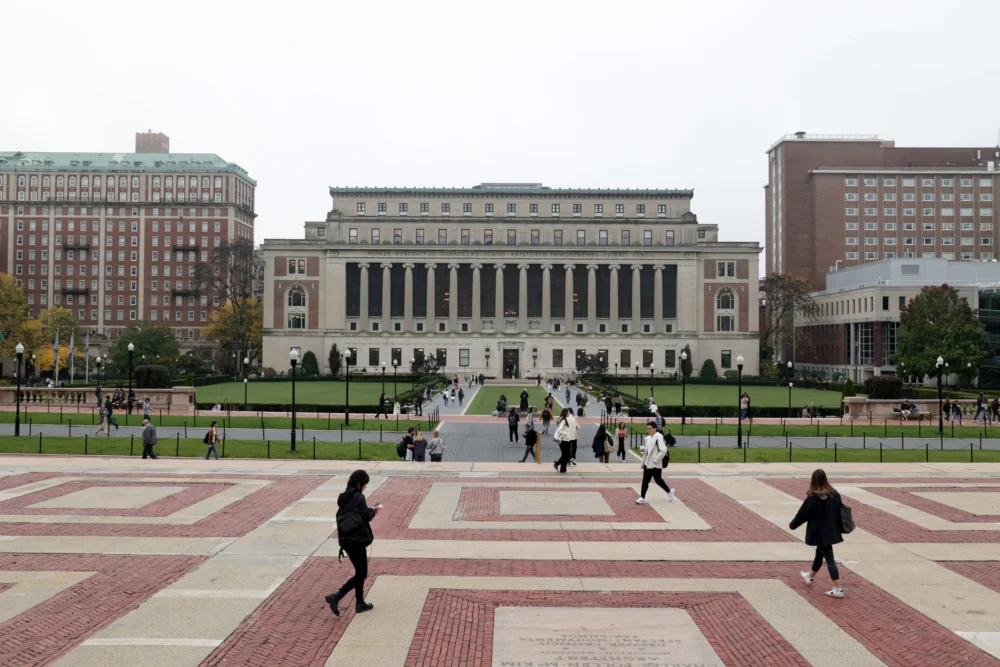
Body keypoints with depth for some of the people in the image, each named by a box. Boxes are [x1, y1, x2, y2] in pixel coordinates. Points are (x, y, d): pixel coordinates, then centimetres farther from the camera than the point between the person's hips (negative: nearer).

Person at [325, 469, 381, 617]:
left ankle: (360, 603, 22)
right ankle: (336, 597, -11)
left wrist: (369, 510, 15)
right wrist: (373, 511, 5)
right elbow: (365, 517, -16)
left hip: (346, 539, 9)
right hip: (356, 539, -9)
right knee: (361, 574, 0)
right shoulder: (359, 497, -14)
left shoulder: (344, 497, 11)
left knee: (359, 572, 18)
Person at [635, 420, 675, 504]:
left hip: (656, 465, -8)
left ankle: (669, 491, 29)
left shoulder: (658, 438, -18)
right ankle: (642, 498, 8)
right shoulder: (648, 438, 10)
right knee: (645, 481, 5)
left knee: (658, 480, 6)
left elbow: (663, 450, -24)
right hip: (647, 464, 8)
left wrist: (656, 460, -21)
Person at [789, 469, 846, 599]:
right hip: (831, 531, 7)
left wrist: (792, 525, 6)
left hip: (820, 532, -7)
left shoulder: (813, 497, -18)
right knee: (820, 554, 24)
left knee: (829, 559, -4)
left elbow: (803, 513, -10)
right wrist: (839, 528, 23)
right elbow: (841, 510, 9)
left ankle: (838, 589, -6)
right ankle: (810, 577, 44)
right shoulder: (834, 493, 0)